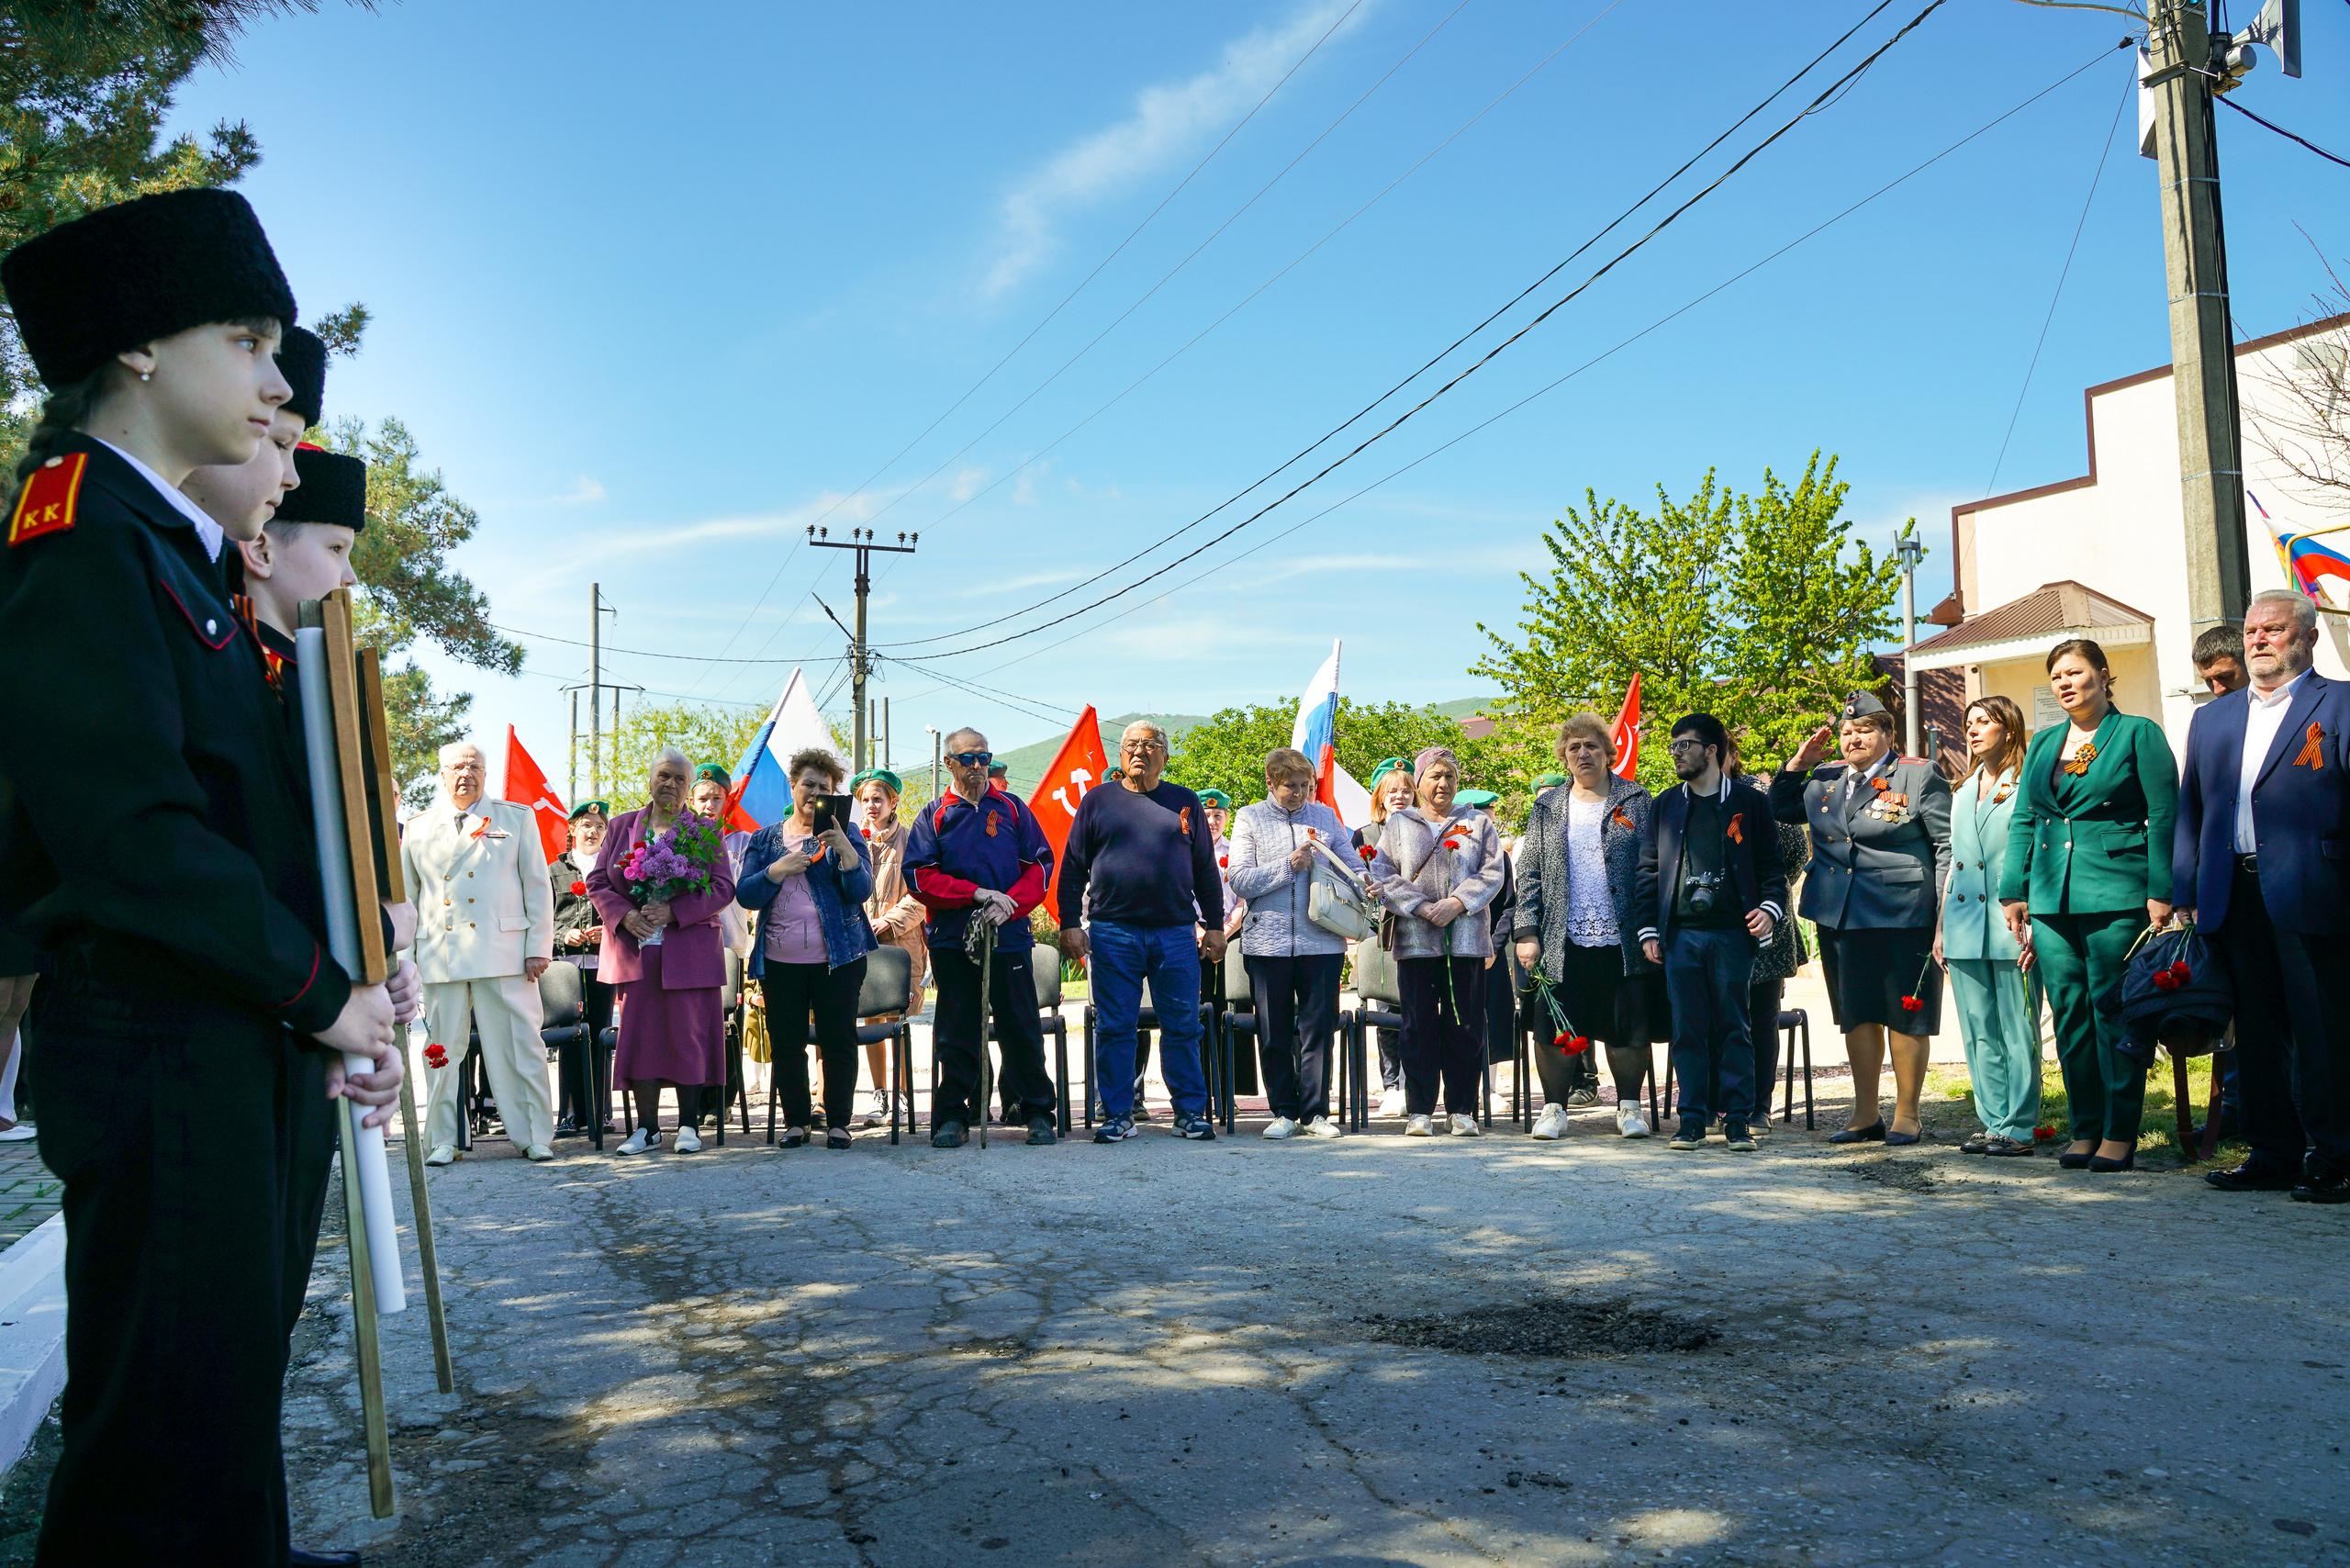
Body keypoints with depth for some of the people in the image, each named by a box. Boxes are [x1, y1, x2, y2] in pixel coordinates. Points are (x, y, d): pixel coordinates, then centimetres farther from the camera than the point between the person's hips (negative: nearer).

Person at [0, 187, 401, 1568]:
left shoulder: (174, 550, 17)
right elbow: (131, 836, -22)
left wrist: (340, 1001, 7)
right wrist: (320, 991, -13)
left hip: (233, 1049, 10)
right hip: (158, 1054, -10)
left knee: (230, 1389, 20)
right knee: (175, 1449, 1)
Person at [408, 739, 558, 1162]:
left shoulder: (517, 819, 10)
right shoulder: (418, 828, 14)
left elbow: (538, 886, 7)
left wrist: (539, 948, 0)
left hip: (504, 952, -1)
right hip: (440, 955, 2)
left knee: (520, 1046, -1)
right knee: (443, 1049, 4)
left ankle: (536, 1136, 6)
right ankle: (442, 1140, 15)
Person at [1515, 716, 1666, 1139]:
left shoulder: (1637, 802, 7)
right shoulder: (1547, 808, 12)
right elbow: (1529, 873, 9)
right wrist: (1527, 933, 0)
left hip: (1623, 941, -1)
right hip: (1563, 943, 1)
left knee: (1628, 1028, 4)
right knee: (1554, 1028, 2)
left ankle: (1629, 1106, 21)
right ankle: (1554, 1107, 16)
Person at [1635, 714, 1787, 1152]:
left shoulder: (1749, 802, 6)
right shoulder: (1665, 807, 13)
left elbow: (1770, 863, 7)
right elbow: (1647, 871, 13)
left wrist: (1770, 906, -10)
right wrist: (1648, 929, 5)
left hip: (1732, 933, -2)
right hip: (1681, 935, 2)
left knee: (1733, 1029, 1)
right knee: (1687, 1030, 3)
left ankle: (1736, 1120, 8)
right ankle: (1692, 1120, 9)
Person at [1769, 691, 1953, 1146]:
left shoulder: (1919, 775, -1)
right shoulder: (1824, 780, 14)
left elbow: (1948, 846, -3)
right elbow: (1778, 809, 28)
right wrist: (1799, 762, 12)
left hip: (1901, 916, -5)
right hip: (1839, 918, 5)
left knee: (1904, 1016, 2)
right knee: (1856, 1016, 9)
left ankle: (1907, 1116, 13)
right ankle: (1866, 1115, 19)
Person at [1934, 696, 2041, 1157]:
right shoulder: (1963, 794, 19)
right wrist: (1941, 928, 17)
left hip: (2010, 928, -7)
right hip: (1964, 928, 7)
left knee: (2018, 1033, -2)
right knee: (1980, 1034, 8)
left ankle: (2020, 1128, 3)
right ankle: (1994, 1124, 15)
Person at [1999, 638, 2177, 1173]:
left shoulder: (2138, 734, 2)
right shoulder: (2042, 744, 17)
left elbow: (2162, 817, -3)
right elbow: (2022, 821, 18)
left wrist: (2161, 893, -10)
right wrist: (2013, 891, 11)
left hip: (2116, 894, -5)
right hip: (2051, 899, 5)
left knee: (2113, 1013, -4)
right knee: (2069, 1015, 6)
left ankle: (2119, 1134, 3)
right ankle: (2085, 1129, 13)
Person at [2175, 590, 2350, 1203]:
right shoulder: (2211, 719, 19)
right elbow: (2189, 809, 18)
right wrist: (2185, 890, 10)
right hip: (2234, 896, 5)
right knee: (2257, 1030, 9)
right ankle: (2274, 1153, 17)